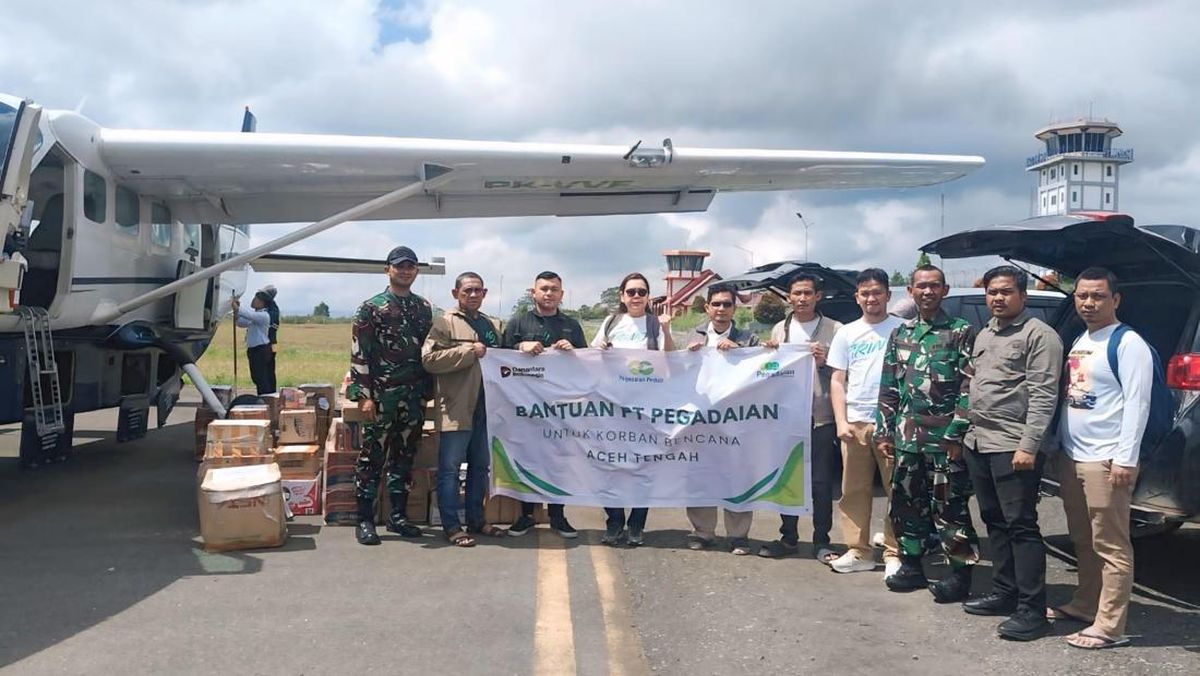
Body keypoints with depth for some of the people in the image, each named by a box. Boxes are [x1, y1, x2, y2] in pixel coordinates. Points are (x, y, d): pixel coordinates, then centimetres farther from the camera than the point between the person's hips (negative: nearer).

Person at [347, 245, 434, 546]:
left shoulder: (424, 308, 11)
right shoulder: (371, 308, -3)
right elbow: (359, 354, -7)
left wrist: (429, 390, 11)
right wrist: (363, 395, -13)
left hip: (414, 396, 5)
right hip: (381, 396, -5)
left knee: (405, 456, 11)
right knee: (372, 456, -1)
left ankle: (398, 515, 20)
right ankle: (365, 520, 7)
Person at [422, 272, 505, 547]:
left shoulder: (493, 325, 17)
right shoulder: (444, 323, -3)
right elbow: (429, 359, -16)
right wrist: (470, 352, -17)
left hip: (486, 407, 7)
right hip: (456, 408, -7)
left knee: (480, 466, 14)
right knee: (450, 468, -1)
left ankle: (476, 520, 25)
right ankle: (451, 525, 6)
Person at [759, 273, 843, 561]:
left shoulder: (835, 330, -1)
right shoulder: (779, 329, 11)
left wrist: (824, 362, -17)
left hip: (821, 417, -3)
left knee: (822, 483, 3)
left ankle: (821, 541, 14)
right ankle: (788, 537, 23)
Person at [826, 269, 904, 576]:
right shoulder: (847, 333, 12)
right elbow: (837, 381, 12)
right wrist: (841, 421, 1)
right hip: (855, 423, 3)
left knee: (898, 490, -2)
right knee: (853, 491, 5)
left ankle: (894, 554, 6)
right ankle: (859, 552, 13)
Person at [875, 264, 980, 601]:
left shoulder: (961, 331, -3)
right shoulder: (900, 333, 12)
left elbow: (970, 387, -9)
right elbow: (888, 386, 14)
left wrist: (956, 434, -14)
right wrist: (884, 431, 8)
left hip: (945, 436, -5)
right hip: (907, 435, 5)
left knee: (949, 506, -1)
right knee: (906, 501, 11)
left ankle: (960, 573, 9)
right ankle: (911, 564, 23)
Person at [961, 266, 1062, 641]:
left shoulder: (1039, 335, -8)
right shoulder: (984, 335, 18)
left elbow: (1043, 396, -14)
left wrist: (1028, 446, -20)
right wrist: (968, 432, 18)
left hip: (1013, 448, -8)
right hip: (978, 443, 8)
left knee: (1021, 526, -6)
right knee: (995, 522, 14)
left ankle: (1032, 610, -2)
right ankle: (1004, 593, 24)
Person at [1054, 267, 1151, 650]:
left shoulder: (1127, 344, -8)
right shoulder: (1078, 343, 17)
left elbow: (1137, 403, -14)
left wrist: (1125, 459, -19)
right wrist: (1059, 445, 16)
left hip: (1105, 460, -8)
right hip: (1072, 457, 8)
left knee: (1110, 547, -4)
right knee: (1082, 542, 17)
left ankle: (1109, 628, -2)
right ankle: (1084, 605, 28)